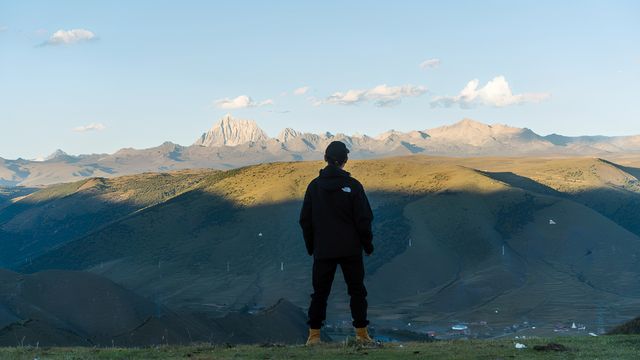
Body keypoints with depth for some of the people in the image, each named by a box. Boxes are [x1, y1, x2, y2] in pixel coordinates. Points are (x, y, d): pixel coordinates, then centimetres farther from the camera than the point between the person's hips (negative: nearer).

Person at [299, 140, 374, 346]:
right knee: (357, 291, 7)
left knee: (320, 292, 7)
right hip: (350, 249, -2)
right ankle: (361, 333, 7)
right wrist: (367, 244, 6)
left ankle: (314, 334, 4)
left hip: (323, 251, 2)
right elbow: (364, 219, -6)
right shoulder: (353, 186, -7)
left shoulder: (314, 186, 1)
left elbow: (305, 220, 5)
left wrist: (310, 246, 14)